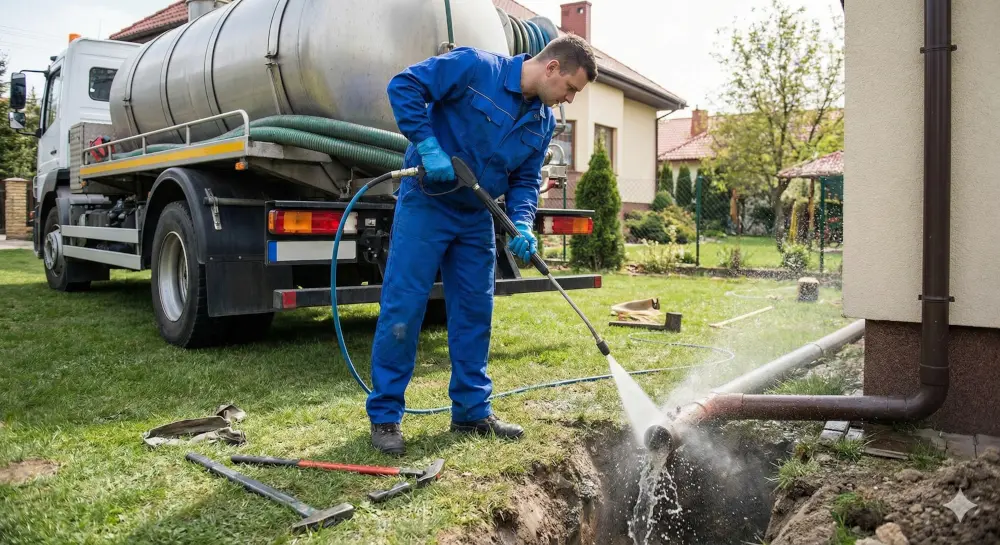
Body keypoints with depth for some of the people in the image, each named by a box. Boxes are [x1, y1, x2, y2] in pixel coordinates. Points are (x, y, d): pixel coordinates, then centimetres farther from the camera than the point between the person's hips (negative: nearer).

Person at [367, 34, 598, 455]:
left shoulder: (544, 122, 4)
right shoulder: (474, 66, -15)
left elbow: (525, 180, 7)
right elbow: (404, 85, -16)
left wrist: (521, 224, -12)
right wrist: (428, 145, -25)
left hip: (477, 218, 7)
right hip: (426, 203, -6)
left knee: (474, 314, 8)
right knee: (402, 307, -5)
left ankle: (472, 411, 20)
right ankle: (384, 415, 7)